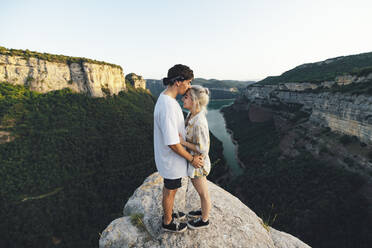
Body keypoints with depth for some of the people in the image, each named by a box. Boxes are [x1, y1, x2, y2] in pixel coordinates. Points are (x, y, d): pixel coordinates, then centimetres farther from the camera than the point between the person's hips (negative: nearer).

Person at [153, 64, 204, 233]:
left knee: (169, 187, 27)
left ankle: (168, 214, 51)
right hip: (172, 159, -9)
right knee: (171, 191, 15)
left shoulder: (165, 97, 0)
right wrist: (191, 159, -16)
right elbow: (172, 143, -29)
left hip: (167, 156, 9)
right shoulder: (168, 107, -33)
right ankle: (168, 223, 41)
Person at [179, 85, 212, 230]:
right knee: (201, 190, 30)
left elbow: (203, 150, -26)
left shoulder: (199, 123, -33)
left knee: (203, 193, 18)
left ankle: (204, 220, 44)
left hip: (198, 164, -8)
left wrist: (183, 142, -24)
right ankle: (204, 211, 55)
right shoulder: (192, 114, -4)